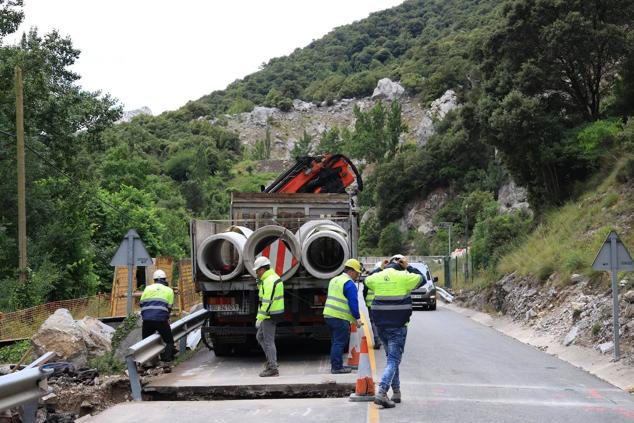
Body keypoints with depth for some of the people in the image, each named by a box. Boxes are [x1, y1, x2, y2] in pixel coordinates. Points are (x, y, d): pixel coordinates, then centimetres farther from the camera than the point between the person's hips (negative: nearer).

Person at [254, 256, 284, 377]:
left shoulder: (269, 281, -19)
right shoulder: (273, 277, 13)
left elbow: (267, 302, -23)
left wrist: (259, 318, -21)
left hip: (270, 315, -10)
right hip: (273, 314, 10)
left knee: (268, 341, -5)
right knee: (260, 336, 19)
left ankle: (273, 368, -1)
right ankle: (270, 360, 20)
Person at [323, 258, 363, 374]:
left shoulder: (334, 280, 18)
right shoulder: (349, 284, -11)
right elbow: (353, 303, -15)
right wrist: (357, 318, -6)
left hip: (328, 315, 9)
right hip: (340, 318, -9)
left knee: (336, 342, 17)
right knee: (340, 343, -4)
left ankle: (335, 365, 22)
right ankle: (337, 367, -4)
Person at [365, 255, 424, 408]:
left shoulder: (377, 277, 5)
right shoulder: (403, 277, -9)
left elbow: (367, 280, 28)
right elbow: (421, 278, 6)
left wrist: (380, 268, 28)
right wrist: (408, 267, 11)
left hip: (380, 325, 6)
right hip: (397, 326, -6)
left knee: (391, 358, 19)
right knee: (394, 360, -6)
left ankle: (396, 392, 23)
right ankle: (382, 392, -21)